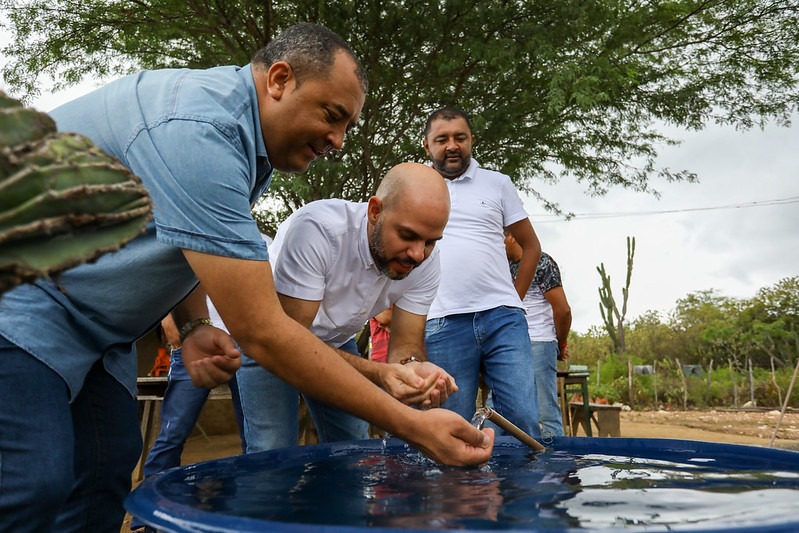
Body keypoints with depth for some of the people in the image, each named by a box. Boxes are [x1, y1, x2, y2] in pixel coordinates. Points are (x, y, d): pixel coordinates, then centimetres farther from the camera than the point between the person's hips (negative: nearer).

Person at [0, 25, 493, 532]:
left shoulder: (245, 133, 1)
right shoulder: (199, 130, -31)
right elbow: (261, 332, -34)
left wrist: (194, 325, -9)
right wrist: (413, 425, -31)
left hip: (91, 329, 9)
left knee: (101, 488, 2)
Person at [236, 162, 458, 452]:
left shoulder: (425, 260, -21)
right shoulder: (316, 227, -36)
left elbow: (407, 342, -16)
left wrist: (412, 366, -41)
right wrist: (377, 373, -46)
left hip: (337, 342, 4)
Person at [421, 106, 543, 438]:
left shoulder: (498, 184, 13)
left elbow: (530, 245, 19)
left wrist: (513, 298, 10)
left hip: (503, 319, 1)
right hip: (442, 324, 0)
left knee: (524, 421, -4)